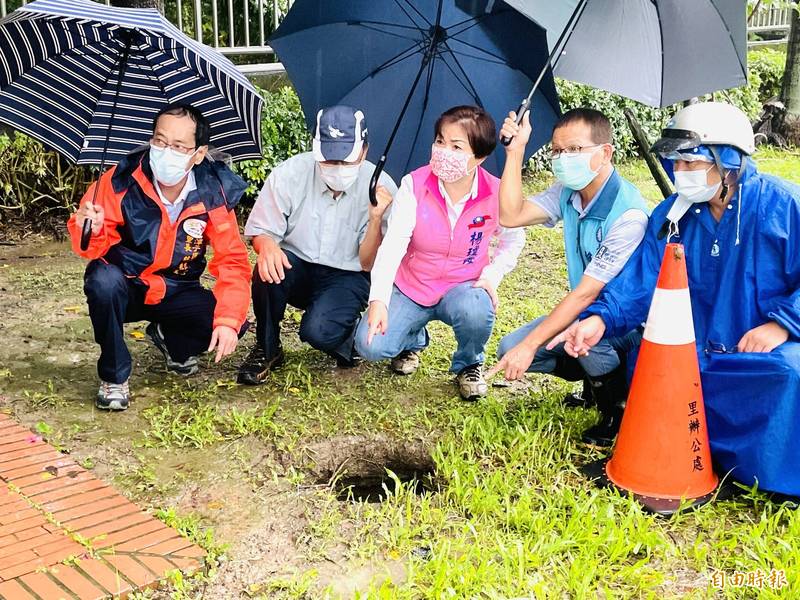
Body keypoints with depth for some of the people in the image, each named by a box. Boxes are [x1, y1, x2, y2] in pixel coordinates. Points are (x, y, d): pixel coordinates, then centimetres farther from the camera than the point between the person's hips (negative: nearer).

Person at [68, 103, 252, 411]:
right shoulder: (121, 180, -20)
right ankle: (114, 378, -11)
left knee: (233, 324, -21)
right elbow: (93, 247, -16)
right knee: (104, 280, -36)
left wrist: (228, 321, -26)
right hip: (125, 288, -2)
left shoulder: (213, 193, -15)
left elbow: (233, 261, -13)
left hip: (176, 293, 2)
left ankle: (170, 341, 16)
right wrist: (90, 231, -41)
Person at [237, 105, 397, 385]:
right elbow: (261, 231, -6)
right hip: (295, 269, 2)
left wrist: (376, 219, -30)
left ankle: (346, 338, 8)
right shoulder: (289, 173, -14)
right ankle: (266, 349, -7)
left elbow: (368, 264, -12)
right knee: (270, 267, -33)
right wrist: (267, 246, -31)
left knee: (318, 331, -31)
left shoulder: (381, 187, -15)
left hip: (346, 277, -2)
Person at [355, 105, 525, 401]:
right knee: (370, 345, -20)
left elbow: (513, 241, 7)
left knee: (476, 311, -38)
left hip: (462, 287, -1)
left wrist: (493, 274, -12)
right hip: (410, 287, 1)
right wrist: (378, 299, -37)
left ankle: (469, 365, 0)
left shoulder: (496, 194, -14)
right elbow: (393, 243, -24)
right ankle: (413, 339, 19)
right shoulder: (414, 185, -16)